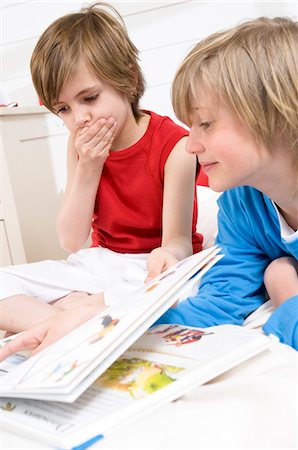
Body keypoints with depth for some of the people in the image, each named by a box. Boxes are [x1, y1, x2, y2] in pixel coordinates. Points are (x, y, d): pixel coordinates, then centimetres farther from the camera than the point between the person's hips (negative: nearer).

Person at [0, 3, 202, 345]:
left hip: (150, 268, -5)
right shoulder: (81, 147, 0)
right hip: (98, 264, 5)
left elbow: (179, 240, -15)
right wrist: (88, 168, -15)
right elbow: (71, 242, -3)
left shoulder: (174, 146, -16)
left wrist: (167, 255, -41)